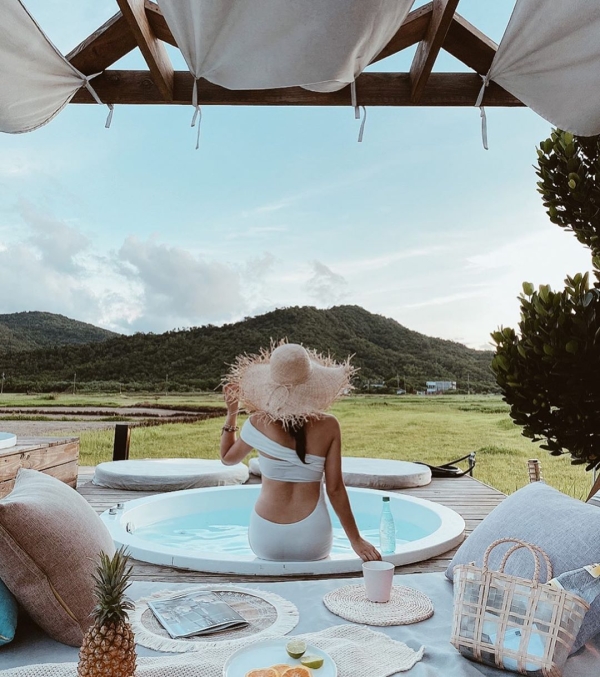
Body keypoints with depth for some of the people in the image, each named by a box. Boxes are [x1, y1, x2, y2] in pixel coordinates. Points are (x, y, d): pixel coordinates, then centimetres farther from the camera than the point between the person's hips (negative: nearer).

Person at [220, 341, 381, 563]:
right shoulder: (329, 426, -10)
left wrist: (232, 413, 16)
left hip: (266, 541, 1)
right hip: (312, 542, 0)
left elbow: (227, 458, 9)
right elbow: (335, 489, -8)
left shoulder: (258, 423, -9)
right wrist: (356, 540, 1)